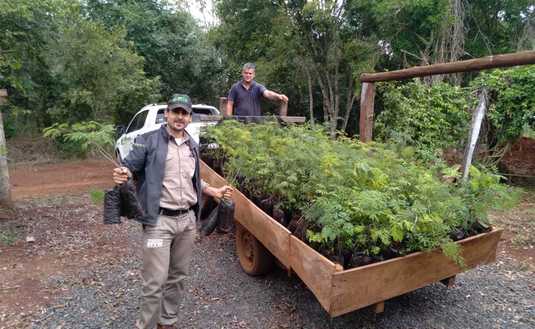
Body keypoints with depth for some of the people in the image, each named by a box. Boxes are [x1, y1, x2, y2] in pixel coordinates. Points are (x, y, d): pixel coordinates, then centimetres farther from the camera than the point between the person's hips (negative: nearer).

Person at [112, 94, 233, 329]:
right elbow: (130, 166, -6)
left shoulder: (193, 146, 13)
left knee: (177, 277, 16)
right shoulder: (149, 141, -4)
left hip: (188, 220, 6)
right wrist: (122, 175, -28)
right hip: (159, 221, -5)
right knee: (155, 281, -2)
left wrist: (214, 191, 15)